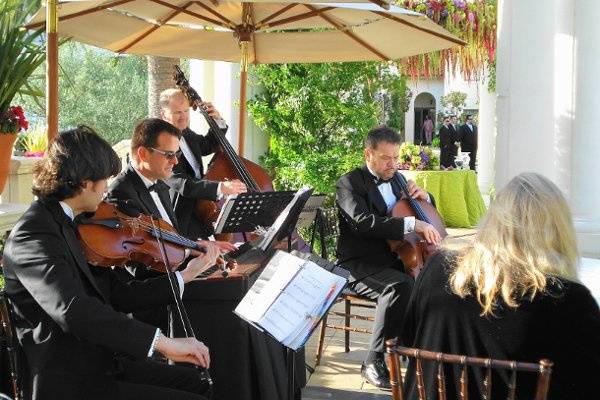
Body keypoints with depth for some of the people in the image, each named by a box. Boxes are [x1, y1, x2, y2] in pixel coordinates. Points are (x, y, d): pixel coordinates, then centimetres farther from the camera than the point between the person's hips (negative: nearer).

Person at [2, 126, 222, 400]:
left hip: (101, 363, 10)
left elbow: (118, 297, 11)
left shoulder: (68, 226, 9)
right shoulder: (32, 234, -20)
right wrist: (162, 342, -37)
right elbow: (73, 310, -36)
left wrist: (186, 275, 11)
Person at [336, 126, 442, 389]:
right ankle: (374, 362, -25)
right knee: (401, 286, -35)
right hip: (360, 266, -6)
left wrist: (423, 198, 5)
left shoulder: (396, 179, 15)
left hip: (395, 260, 7)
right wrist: (412, 224, -33)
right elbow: (363, 221, -26)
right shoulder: (350, 183, -7)